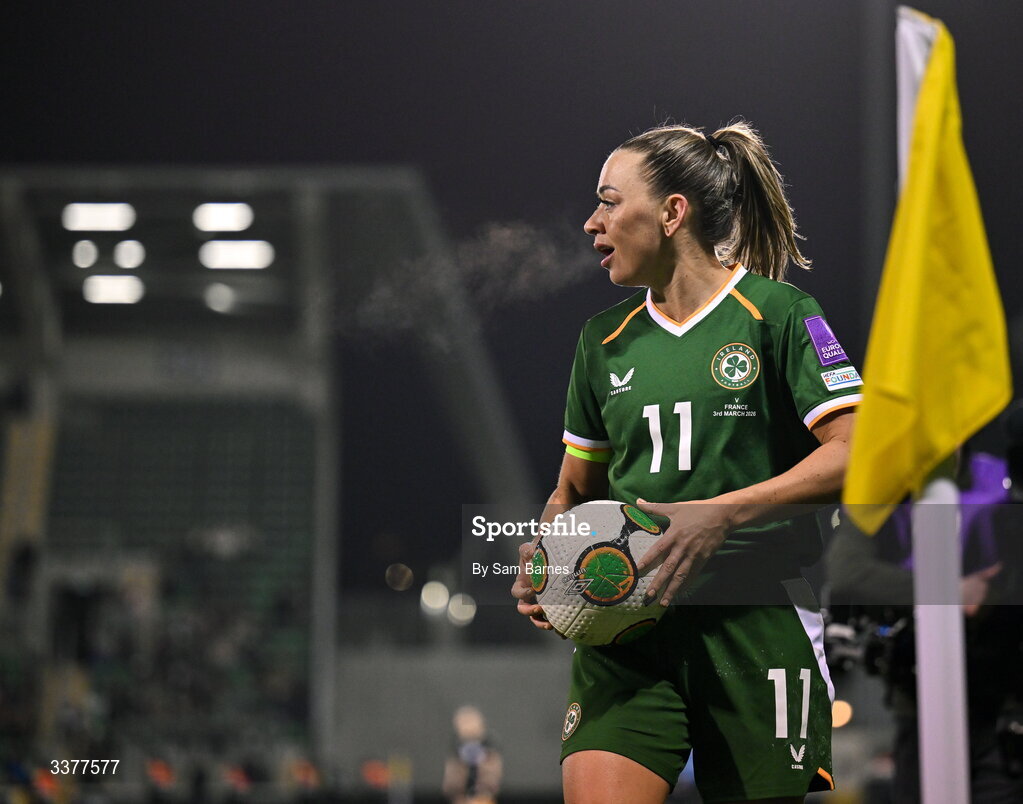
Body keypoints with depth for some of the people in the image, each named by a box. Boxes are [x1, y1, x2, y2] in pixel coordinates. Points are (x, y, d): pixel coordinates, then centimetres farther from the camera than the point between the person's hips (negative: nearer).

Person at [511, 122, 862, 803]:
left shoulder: (779, 313, -1)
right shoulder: (605, 339, 14)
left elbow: (856, 454, -10)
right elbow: (575, 490, 23)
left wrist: (721, 513, -18)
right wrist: (542, 561, 2)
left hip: (757, 625, -3)